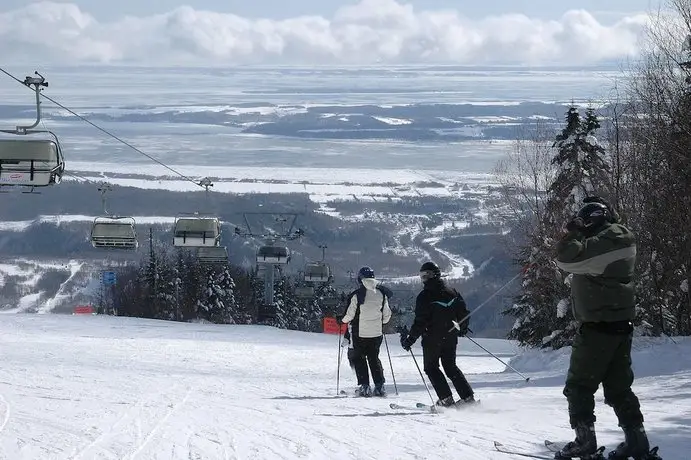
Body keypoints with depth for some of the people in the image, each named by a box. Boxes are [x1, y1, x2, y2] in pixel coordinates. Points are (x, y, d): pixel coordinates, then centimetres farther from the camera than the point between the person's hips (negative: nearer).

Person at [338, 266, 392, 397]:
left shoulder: (357, 295, -13)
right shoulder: (381, 293, -1)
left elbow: (349, 315, -10)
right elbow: (387, 316, 6)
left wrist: (342, 320, 11)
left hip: (359, 333, -4)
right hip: (377, 332, 4)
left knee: (358, 358, 9)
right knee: (374, 358, 15)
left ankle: (364, 386, 2)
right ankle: (379, 386, 9)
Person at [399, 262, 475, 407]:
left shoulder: (424, 296, -14)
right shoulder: (451, 292, 4)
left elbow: (420, 322, -17)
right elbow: (463, 311, 11)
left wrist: (410, 339, -10)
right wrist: (463, 328, 28)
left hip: (432, 339, -6)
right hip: (451, 337, 6)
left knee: (431, 368, 9)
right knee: (451, 367, 17)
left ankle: (446, 398, -2)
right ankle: (468, 396, 8)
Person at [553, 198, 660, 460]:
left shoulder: (606, 239, -16)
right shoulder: (619, 238, 15)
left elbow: (567, 258, -24)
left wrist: (573, 232, -9)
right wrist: (578, 235, 10)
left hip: (598, 326, -9)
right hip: (620, 324, 9)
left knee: (579, 386, -1)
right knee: (618, 387, 12)